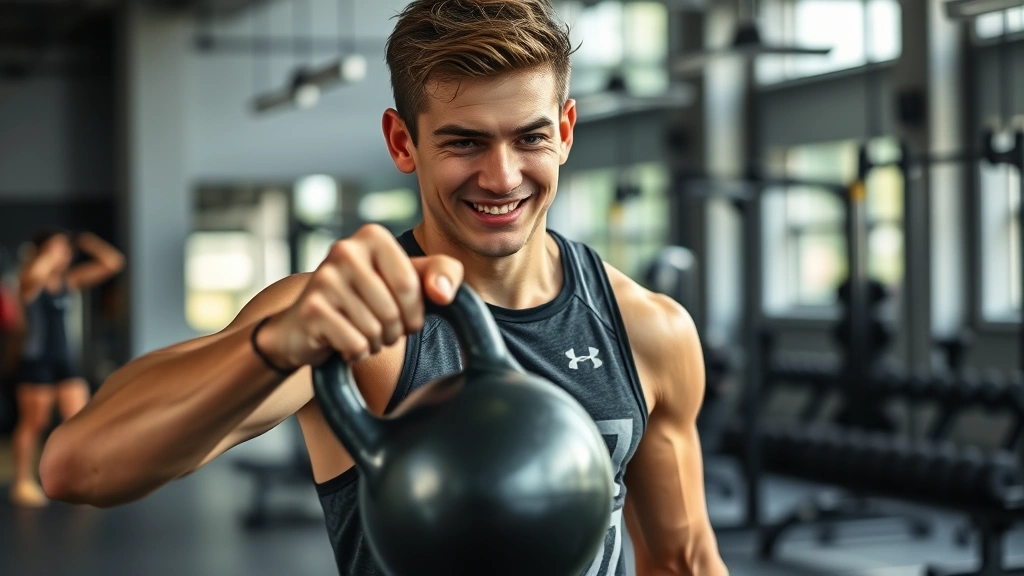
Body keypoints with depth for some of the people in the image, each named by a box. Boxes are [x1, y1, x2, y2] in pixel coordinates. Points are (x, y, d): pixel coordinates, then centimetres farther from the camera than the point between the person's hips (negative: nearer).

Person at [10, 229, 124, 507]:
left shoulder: (71, 280, 6)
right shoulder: (30, 283, -10)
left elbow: (113, 264, 3)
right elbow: (36, 272, -38)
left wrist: (88, 243, -2)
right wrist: (52, 252, -24)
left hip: (64, 361, 6)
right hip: (36, 361, -6)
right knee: (32, 424, 4)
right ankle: (23, 482, 15)